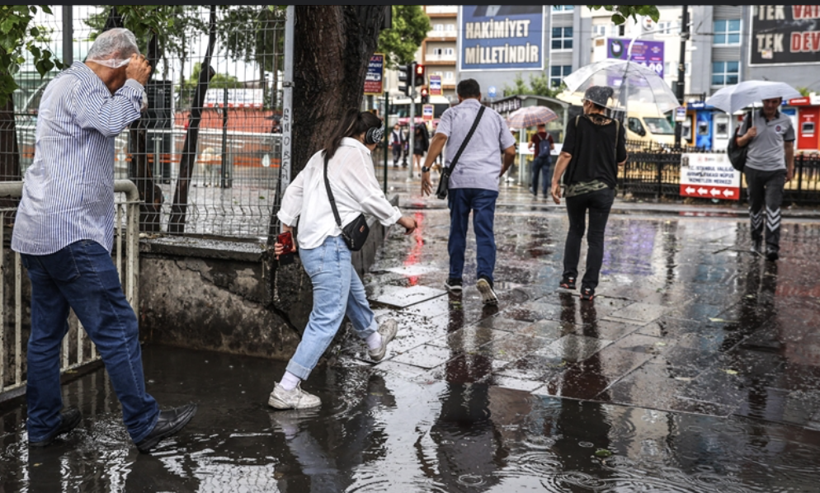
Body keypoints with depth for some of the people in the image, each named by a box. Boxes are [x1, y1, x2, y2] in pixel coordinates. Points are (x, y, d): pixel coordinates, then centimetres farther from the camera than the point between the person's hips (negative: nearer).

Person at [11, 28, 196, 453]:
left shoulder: (64, 84, 24)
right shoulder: (78, 84, -9)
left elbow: (108, 126, 21)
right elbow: (112, 121, -26)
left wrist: (129, 89, 14)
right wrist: (134, 84, -10)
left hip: (36, 234, 11)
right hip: (71, 231, -11)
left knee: (46, 332, 14)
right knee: (117, 329, -5)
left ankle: (42, 425, 22)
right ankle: (145, 425, 1)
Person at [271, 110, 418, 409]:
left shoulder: (322, 156, 18)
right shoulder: (357, 155, -7)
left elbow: (294, 190, 20)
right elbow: (372, 199, -10)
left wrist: (286, 230, 24)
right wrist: (403, 220, 4)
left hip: (309, 244, 10)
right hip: (330, 246, -10)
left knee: (354, 294, 31)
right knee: (327, 319, -10)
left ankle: (375, 341, 57)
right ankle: (286, 390, -13)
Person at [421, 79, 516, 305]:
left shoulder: (452, 113, 8)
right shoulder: (494, 117, 14)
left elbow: (440, 138, -10)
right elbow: (510, 152, 12)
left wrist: (426, 168, -13)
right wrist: (501, 171, 30)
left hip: (458, 180, 0)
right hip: (487, 182, 0)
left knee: (457, 231, 12)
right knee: (485, 232, -2)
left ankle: (455, 280, 19)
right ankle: (484, 276, -22)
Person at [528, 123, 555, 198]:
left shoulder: (535, 135, -8)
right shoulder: (549, 136, 0)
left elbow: (529, 145, -8)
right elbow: (553, 147, 7)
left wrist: (531, 148, 15)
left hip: (537, 157, -1)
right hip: (547, 158, 1)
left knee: (535, 175, 14)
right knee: (545, 174, 0)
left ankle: (535, 191, 27)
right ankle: (545, 191, -11)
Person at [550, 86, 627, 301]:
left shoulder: (576, 124, -4)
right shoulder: (616, 127, 0)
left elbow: (566, 155, -11)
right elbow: (621, 161, 5)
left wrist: (555, 181, -8)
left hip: (576, 187, 0)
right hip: (603, 189, 0)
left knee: (575, 231, 20)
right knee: (596, 238, 4)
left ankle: (569, 276, 17)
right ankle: (589, 287, 1)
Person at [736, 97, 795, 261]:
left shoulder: (785, 121, 2)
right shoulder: (751, 118, 1)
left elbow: (789, 146, 13)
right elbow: (739, 142, 7)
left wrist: (790, 169, 14)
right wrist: (747, 136, -15)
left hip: (776, 171, -1)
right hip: (753, 169, 1)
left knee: (773, 207, -12)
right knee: (755, 207, 11)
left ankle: (772, 247, -14)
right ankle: (756, 240, 27)